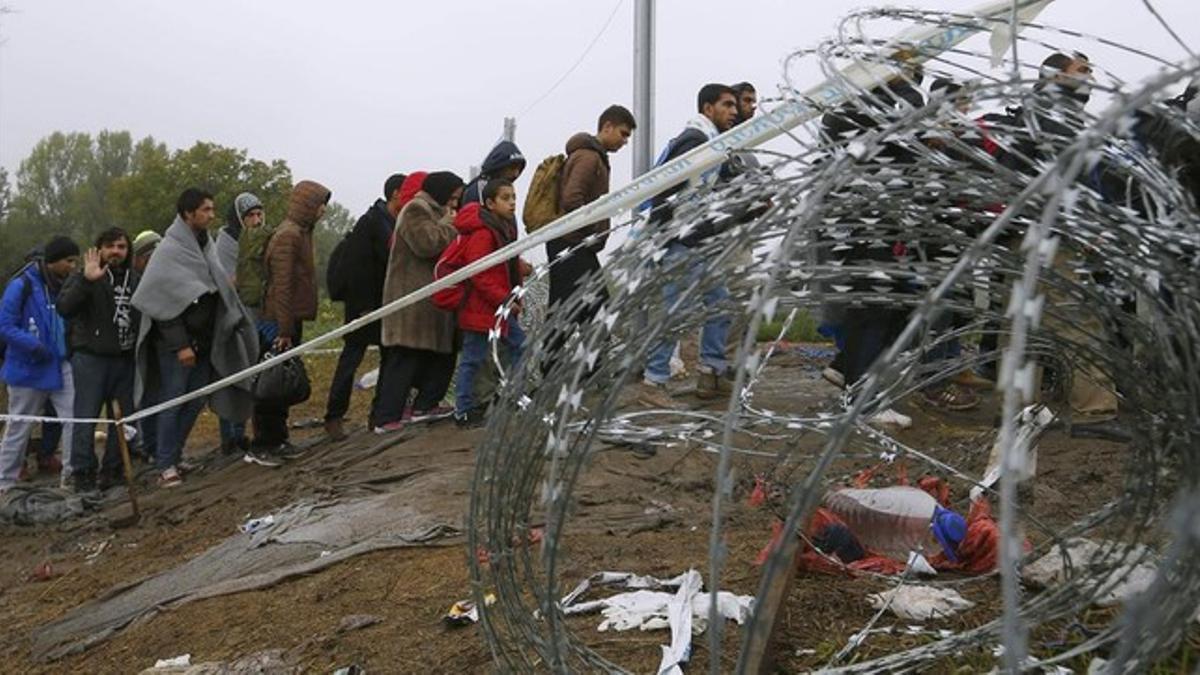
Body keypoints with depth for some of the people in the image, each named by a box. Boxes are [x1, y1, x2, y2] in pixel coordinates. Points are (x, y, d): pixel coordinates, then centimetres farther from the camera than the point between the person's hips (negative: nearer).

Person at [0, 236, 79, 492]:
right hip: (28, 368, -4)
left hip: (60, 366, 5)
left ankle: (72, 475, 3)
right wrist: (34, 346, -24)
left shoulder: (65, 286, 5)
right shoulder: (22, 285, -13)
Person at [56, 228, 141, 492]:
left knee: (124, 417, 6)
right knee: (86, 418, -5)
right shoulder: (83, 279, -1)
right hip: (90, 358, -5)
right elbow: (64, 307, -17)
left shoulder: (136, 280, 14)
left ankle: (112, 470, 17)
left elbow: (144, 316, 22)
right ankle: (83, 474, 2)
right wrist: (86, 280, -28)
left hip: (125, 359, 5)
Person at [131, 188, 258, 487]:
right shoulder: (169, 250, -12)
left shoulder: (206, 246, 10)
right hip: (176, 343, -7)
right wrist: (180, 345, -18)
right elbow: (165, 303, -16)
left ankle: (174, 455, 23)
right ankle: (165, 465, 6)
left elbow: (221, 291, 17)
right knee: (173, 401, -2)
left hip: (204, 341, 7)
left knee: (196, 401, 10)